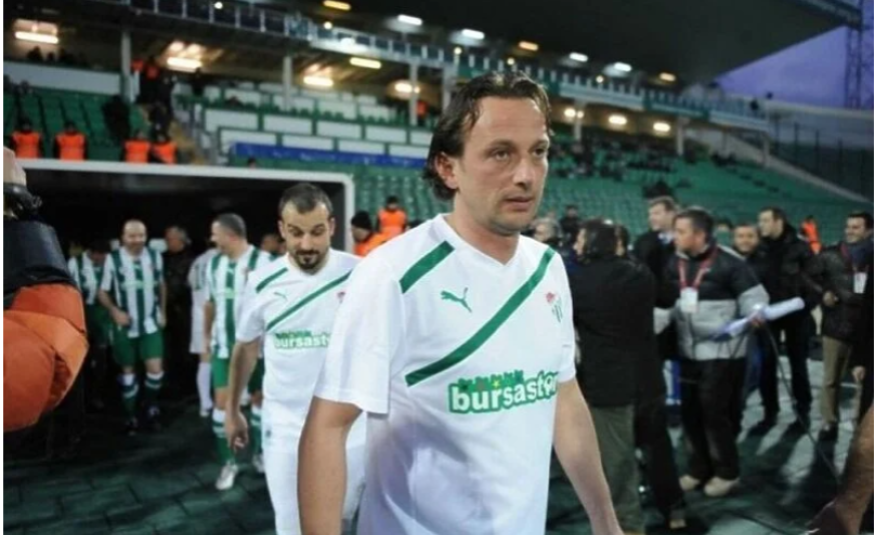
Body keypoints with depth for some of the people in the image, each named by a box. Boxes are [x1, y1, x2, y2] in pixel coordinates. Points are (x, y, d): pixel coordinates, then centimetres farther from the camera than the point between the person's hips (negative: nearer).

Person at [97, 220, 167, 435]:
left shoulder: (155, 256, -2)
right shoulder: (113, 259, -10)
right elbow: (103, 293, -3)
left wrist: (163, 312, 7)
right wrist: (115, 311, -18)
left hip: (151, 324, 1)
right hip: (125, 326, -1)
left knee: (155, 368, -4)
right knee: (128, 370, 10)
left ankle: (151, 407, 23)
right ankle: (130, 416, 23)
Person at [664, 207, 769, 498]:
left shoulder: (728, 262, -14)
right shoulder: (675, 263, 5)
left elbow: (753, 296, -10)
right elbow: (668, 302, 15)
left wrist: (754, 314, -30)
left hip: (722, 351, -6)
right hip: (689, 351, 6)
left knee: (715, 412, -2)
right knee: (690, 411, 11)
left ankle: (726, 471, 19)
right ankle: (698, 468, 28)